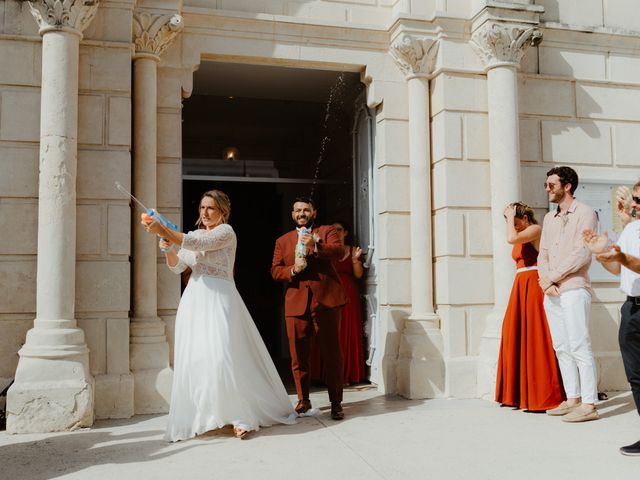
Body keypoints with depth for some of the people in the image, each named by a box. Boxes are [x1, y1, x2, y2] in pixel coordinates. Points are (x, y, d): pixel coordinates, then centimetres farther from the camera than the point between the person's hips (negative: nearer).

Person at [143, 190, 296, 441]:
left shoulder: (226, 231, -2)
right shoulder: (194, 235, 19)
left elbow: (199, 244, -19)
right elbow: (177, 266, 13)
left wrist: (164, 230, -22)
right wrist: (168, 248, -7)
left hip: (219, 300, -6)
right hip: (194, 301, 6)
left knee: (223, 358, -12)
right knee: (192, 359, 3)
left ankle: (243, 416, -1)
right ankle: (195, 418, 14)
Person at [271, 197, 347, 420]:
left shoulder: (327, 231, 12)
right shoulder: (282, 241, 19)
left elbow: (339, 251, -8)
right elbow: (275, 271, 10)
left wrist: (315, 246, -25)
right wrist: (293, 270, -10)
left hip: (326, 301, -2)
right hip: (296, 303, 3)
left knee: (332, 354, -1)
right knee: (298, 356, 5)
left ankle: (336, 402, 9)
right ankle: (303, 400, 19)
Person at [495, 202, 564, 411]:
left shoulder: (535, 230, -6)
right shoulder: (521, 238, 20)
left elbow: (511, 239, -23)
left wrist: (510, 216, -11)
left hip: (534, 288, -9)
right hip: (521, 288, 9)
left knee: (535, 338, -9)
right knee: (518, 337, 7)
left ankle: (542, 396, -4)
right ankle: (524, 394, 13)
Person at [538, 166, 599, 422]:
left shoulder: (585, 213, -2)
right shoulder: (549, 218, 19)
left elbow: (582, 254, -12)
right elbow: (543, 254, 13)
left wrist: (553, 277, -11)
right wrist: (546, 282, -4)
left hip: (573, 289, -7)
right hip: (551, 293, 7)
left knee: (579, 346, -8)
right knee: (562, 348, 8)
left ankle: (589, 405, -5)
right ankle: (572, 399, 15)